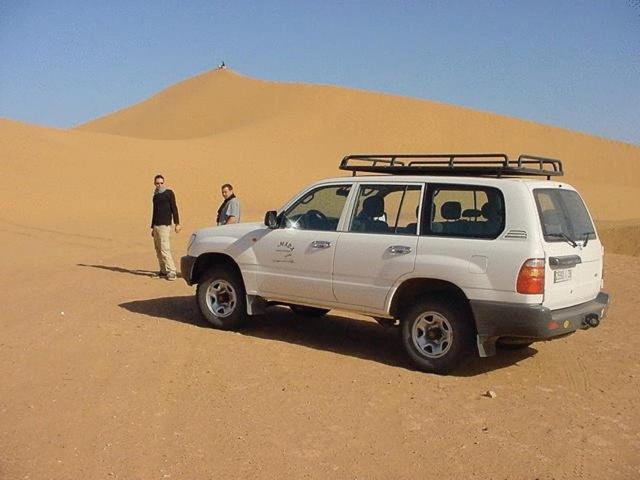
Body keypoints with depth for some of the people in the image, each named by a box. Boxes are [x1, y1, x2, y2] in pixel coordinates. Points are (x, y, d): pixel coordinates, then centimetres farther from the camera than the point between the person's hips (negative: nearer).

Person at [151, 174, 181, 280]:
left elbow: (174, 208, -6)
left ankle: (171, 271, -13)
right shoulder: (155, 195, 18)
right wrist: (152, 227, 24)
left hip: (165, 225, -7)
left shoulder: (169, 193, -2)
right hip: (156, 226, 8)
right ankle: (163, 271, 12)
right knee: (158, 250, 7)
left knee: (164, 249, -14)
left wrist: (177, 223, -13)